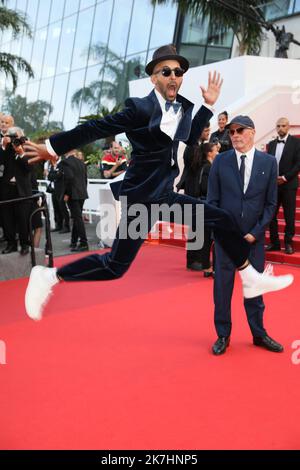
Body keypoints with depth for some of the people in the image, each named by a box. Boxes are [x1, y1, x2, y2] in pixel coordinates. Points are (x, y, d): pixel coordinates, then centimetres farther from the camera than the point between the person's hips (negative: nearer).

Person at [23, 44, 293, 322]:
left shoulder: (184, 106, 6)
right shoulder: (140, 107, -15)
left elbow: (190, 139, 24)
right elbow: (95, 128, -10)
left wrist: (209, 104, 15)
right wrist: (53, 148, -3)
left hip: (166, 194, 8)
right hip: (142, 196, -7)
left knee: (221, 220, 6)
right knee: (115, 267, -5)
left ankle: (251, 279, 20)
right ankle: (48, 277, 9)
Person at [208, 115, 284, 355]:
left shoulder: (268, 162, 1)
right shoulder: (220, 161, 1)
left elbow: (271, 202, 2)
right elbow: (212, 200, 2)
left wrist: (255, 232, -6)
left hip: (254, 236, 1)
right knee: (222, 286, 5)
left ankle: (259, 334, 26)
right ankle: (223, 335, 19)